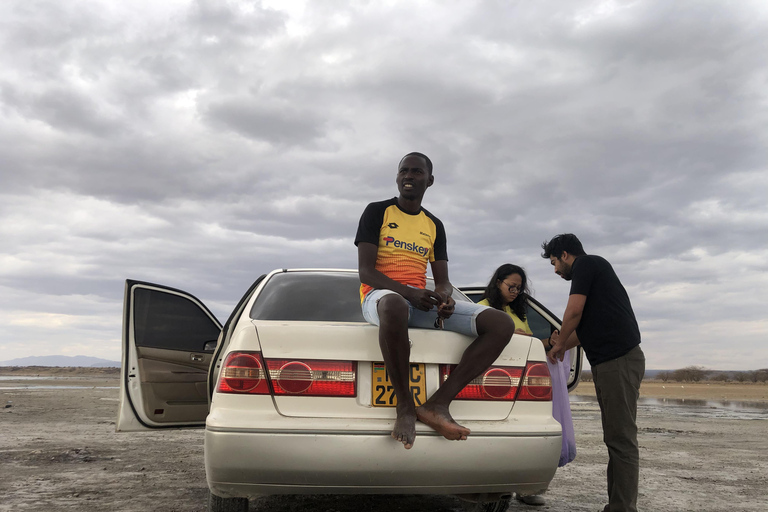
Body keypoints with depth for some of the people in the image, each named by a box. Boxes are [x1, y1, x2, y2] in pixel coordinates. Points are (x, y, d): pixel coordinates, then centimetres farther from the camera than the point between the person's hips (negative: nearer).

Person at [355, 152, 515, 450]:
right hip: (381, 295, -5)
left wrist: (444, 297, -12)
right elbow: (365, 270, -5)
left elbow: (443, 281, 15)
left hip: (421, 302, 5)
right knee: (394, 306, -46)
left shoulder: (434, 225, 19)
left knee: (502, 324, -14)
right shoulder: (377, 212, 6)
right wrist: (407, 293, -22)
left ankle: (438, 403, -24)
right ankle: (404, 406, -27)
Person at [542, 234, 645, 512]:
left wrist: (560, 344, 5)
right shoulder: (593, 270, 27)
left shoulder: (586, 263, -2)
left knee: (621, 439, -10)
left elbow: (574, 312, -9)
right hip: (608, 362, 10)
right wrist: (563, 343, 26)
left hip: (619, 360, -10)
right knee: (615, 438, 9)